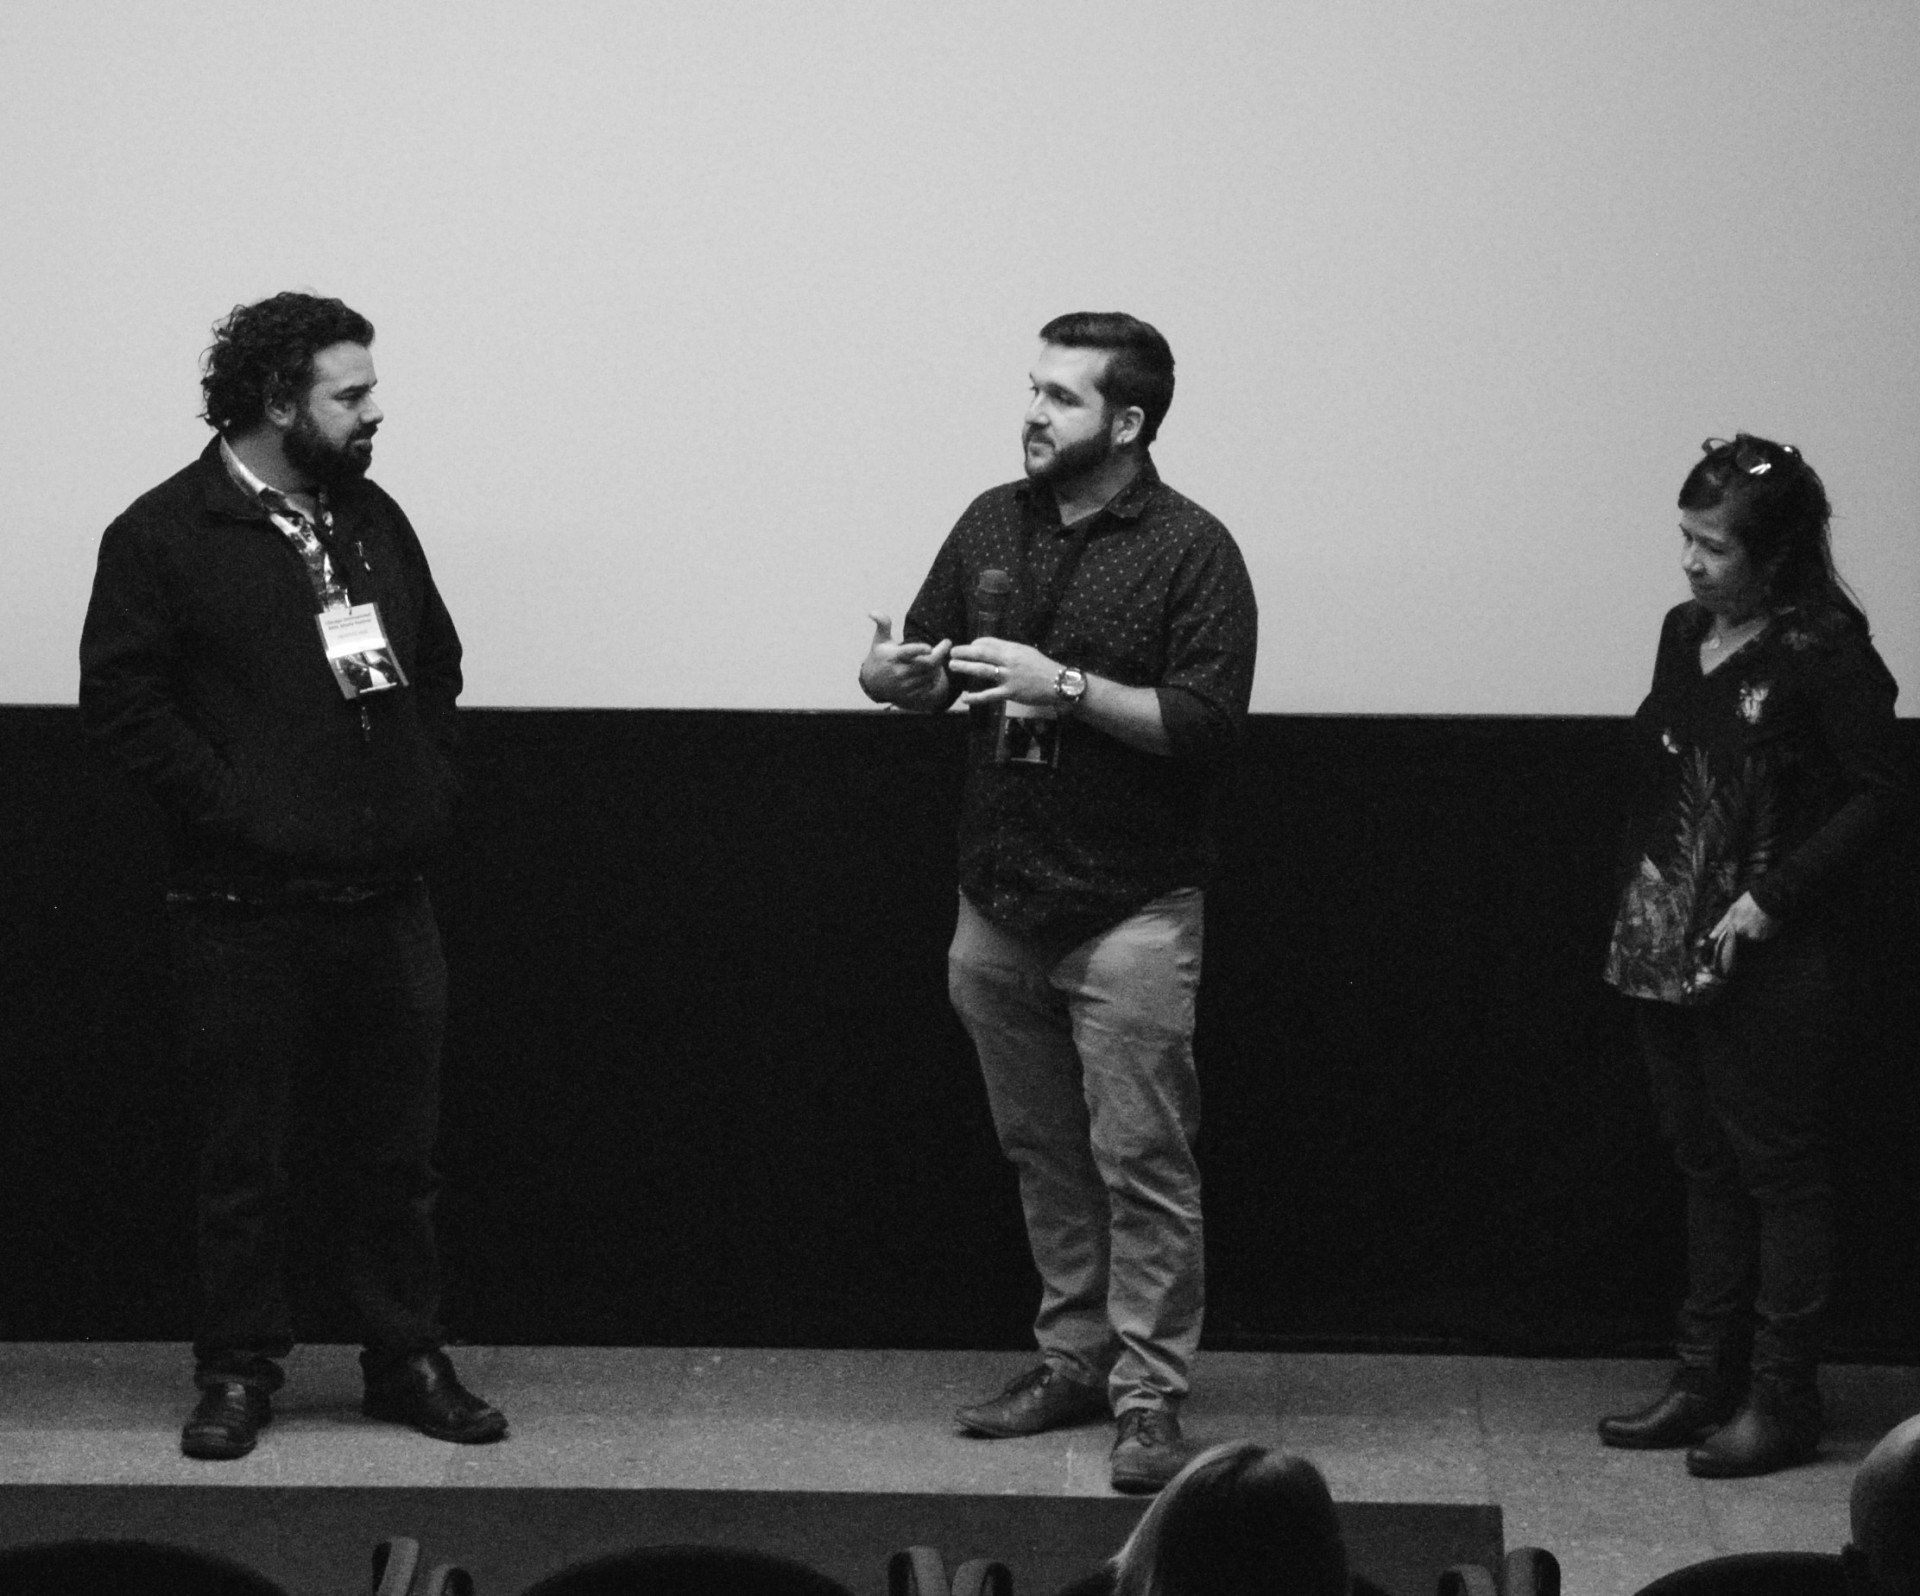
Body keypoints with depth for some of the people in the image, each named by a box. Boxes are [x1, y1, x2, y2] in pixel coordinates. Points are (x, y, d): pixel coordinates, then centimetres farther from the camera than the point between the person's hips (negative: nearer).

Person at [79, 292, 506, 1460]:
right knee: (247, 1153, 3)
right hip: (248, 909, -5)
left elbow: (439, 662, 22)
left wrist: (431, 783, 10)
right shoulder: (166, 533, -6)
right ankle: (240, 1372, 13)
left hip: (387, 892, 5)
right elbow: (121, 696, -11)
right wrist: (229, 805, -15)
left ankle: (409, 1360, 19)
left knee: (397, 1146, 9)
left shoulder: (373, 519, 12)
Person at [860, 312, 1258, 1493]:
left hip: (1130, 913, -6)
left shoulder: (1191, 551, -9)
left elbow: (1208, 722, -16)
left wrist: (1066, 687, -22)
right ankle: (1075, 1360, 23)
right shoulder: (994, 524, 9)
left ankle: (1151, 1397, -1)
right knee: (1043, 1153, 13)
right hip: (1001, 900, 6)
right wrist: (894, 674, -9)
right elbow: (928, 669, 15)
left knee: (1141, 1160, -5)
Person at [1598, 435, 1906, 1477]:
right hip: (1668, 950, 7)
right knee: (1706, 1165, 13)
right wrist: (1635, 910, 9)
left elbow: (1877, 796, -12)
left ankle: (1781, 1399, 6)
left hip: (1768, 963, -7)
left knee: (1778, 1167, 0)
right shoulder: (1686, 632, 9)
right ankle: (1707, 1380, 19)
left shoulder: (1824, 651, -12)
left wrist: (1773, 896, -17)